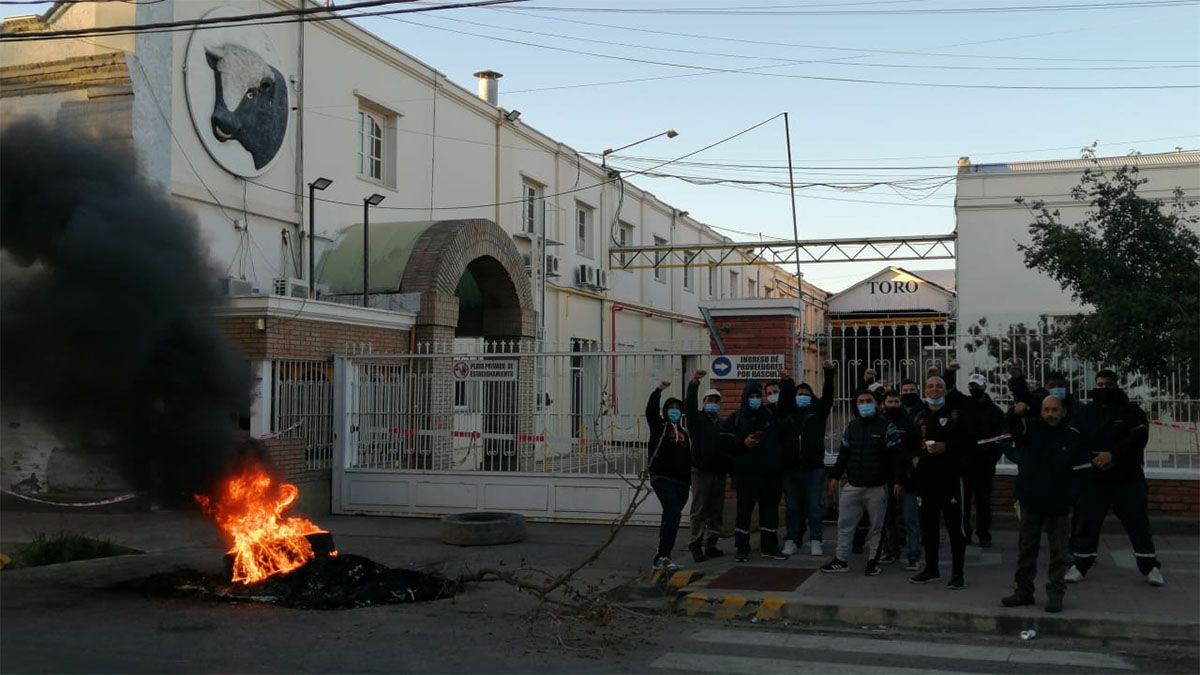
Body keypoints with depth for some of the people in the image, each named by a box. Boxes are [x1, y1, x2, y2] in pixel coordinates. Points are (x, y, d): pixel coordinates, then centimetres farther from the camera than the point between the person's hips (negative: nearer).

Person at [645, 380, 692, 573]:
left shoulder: (685, 431, 20)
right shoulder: (660, 426, 7)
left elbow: (690, 455, 23)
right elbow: (651, 411, -10)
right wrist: (658, 390, -20)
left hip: (681, 481, 6)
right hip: (662, 477, -6)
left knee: (671, 516, 10)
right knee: (673, 512, -22)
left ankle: (661, 558, 17)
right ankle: (663, 557, -25)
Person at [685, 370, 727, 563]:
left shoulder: (722, 424, 16)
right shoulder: (697, 419, 4)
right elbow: (689, 404, -13)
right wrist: (693, 383, -27)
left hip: (719, 472, 4)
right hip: (701, 471, -4)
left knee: (716, 511, 7)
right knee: (699, 511, -4)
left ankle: (711, 545, 14)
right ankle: (696, 546, -1)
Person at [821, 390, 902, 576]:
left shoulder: (886, 426, -5)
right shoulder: (852, 426, 11)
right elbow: (843, 453, 18)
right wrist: (835, 476, 14)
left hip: (877, 488, -4)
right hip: (852, 486, 5)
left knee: (876, 526, 5)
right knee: (845, 524, 7)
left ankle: (873, 560, 17)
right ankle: (841, 560, 16)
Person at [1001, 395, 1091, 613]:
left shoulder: (1074, 437, -1)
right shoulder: (1031, 428, 2)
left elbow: (1083, 471, -1)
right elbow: (1012, 425, -18)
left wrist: (1070, 496, -9)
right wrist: (1016, 413, -40)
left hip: (1058, 505, -2)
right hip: (1031, 501, 2)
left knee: (1059, 552, 3)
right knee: (1026, 548, 10)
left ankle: (1055, 594, 11)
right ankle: (1023, 591, 19)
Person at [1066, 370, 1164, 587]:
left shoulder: (1130, 410, 3)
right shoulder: (1085, 413, 8)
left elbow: (1139, 437, -11)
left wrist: (1113, 455, -21)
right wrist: (1093, 458, -16)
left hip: (1127, 478, -1)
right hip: (1093, 478, 1)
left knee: (1137, 521, 4)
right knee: (1087, 521, 3)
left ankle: (1150, 566, 15)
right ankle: (1081, 564, 14)